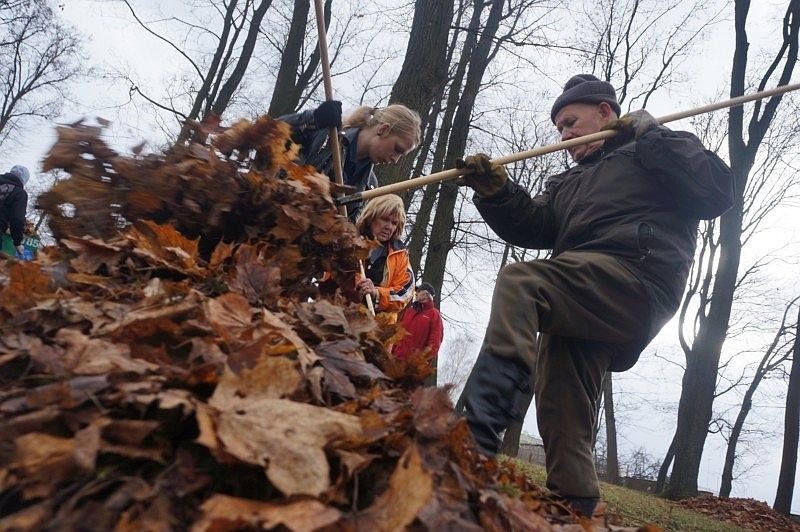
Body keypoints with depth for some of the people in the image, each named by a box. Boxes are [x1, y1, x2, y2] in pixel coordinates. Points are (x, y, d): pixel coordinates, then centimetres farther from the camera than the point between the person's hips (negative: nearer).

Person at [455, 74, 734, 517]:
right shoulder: (570, 183, 34)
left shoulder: (662, 154, 17)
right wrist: (495, 192, -2)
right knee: (562, 420, 2)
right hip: (580, 305, 8)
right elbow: (531, 227, 16)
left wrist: (652, 136, -1)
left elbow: (717, 192, -2)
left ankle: (475, 440, -40)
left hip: (635, 280, -8)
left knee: (518, 283, -29)